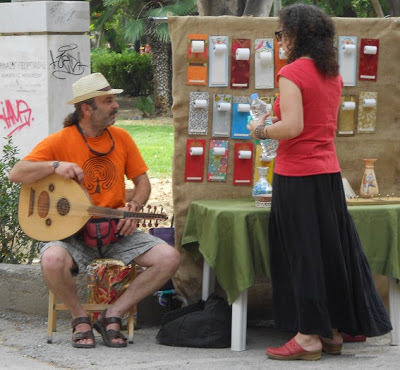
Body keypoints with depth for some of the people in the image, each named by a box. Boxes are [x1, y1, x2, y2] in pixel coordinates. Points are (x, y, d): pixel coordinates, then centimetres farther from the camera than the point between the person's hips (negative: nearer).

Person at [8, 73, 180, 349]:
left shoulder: (121, 138, 8)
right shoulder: (59, 142, -6)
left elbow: (142, 181, 15)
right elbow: (16, 174, -12)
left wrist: (133, 208, -6)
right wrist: (54, 166, -26)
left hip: (116, 232, 4)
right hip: (73, 232, -4)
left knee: (169, 258, -18)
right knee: (53, 260, -38)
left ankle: (112, 316, -4)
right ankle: (80, 318, -7)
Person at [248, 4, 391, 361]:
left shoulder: (292, 73, -14)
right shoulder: (333, 74, 10)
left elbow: (292, 127, -22)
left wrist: (261, 130, -5)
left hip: (297, 175, -8)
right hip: (329, 171, 8)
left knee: (302, 254, -2)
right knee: (331, 250, 12)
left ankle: (308, 337, 1)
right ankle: (333, 332, 19)